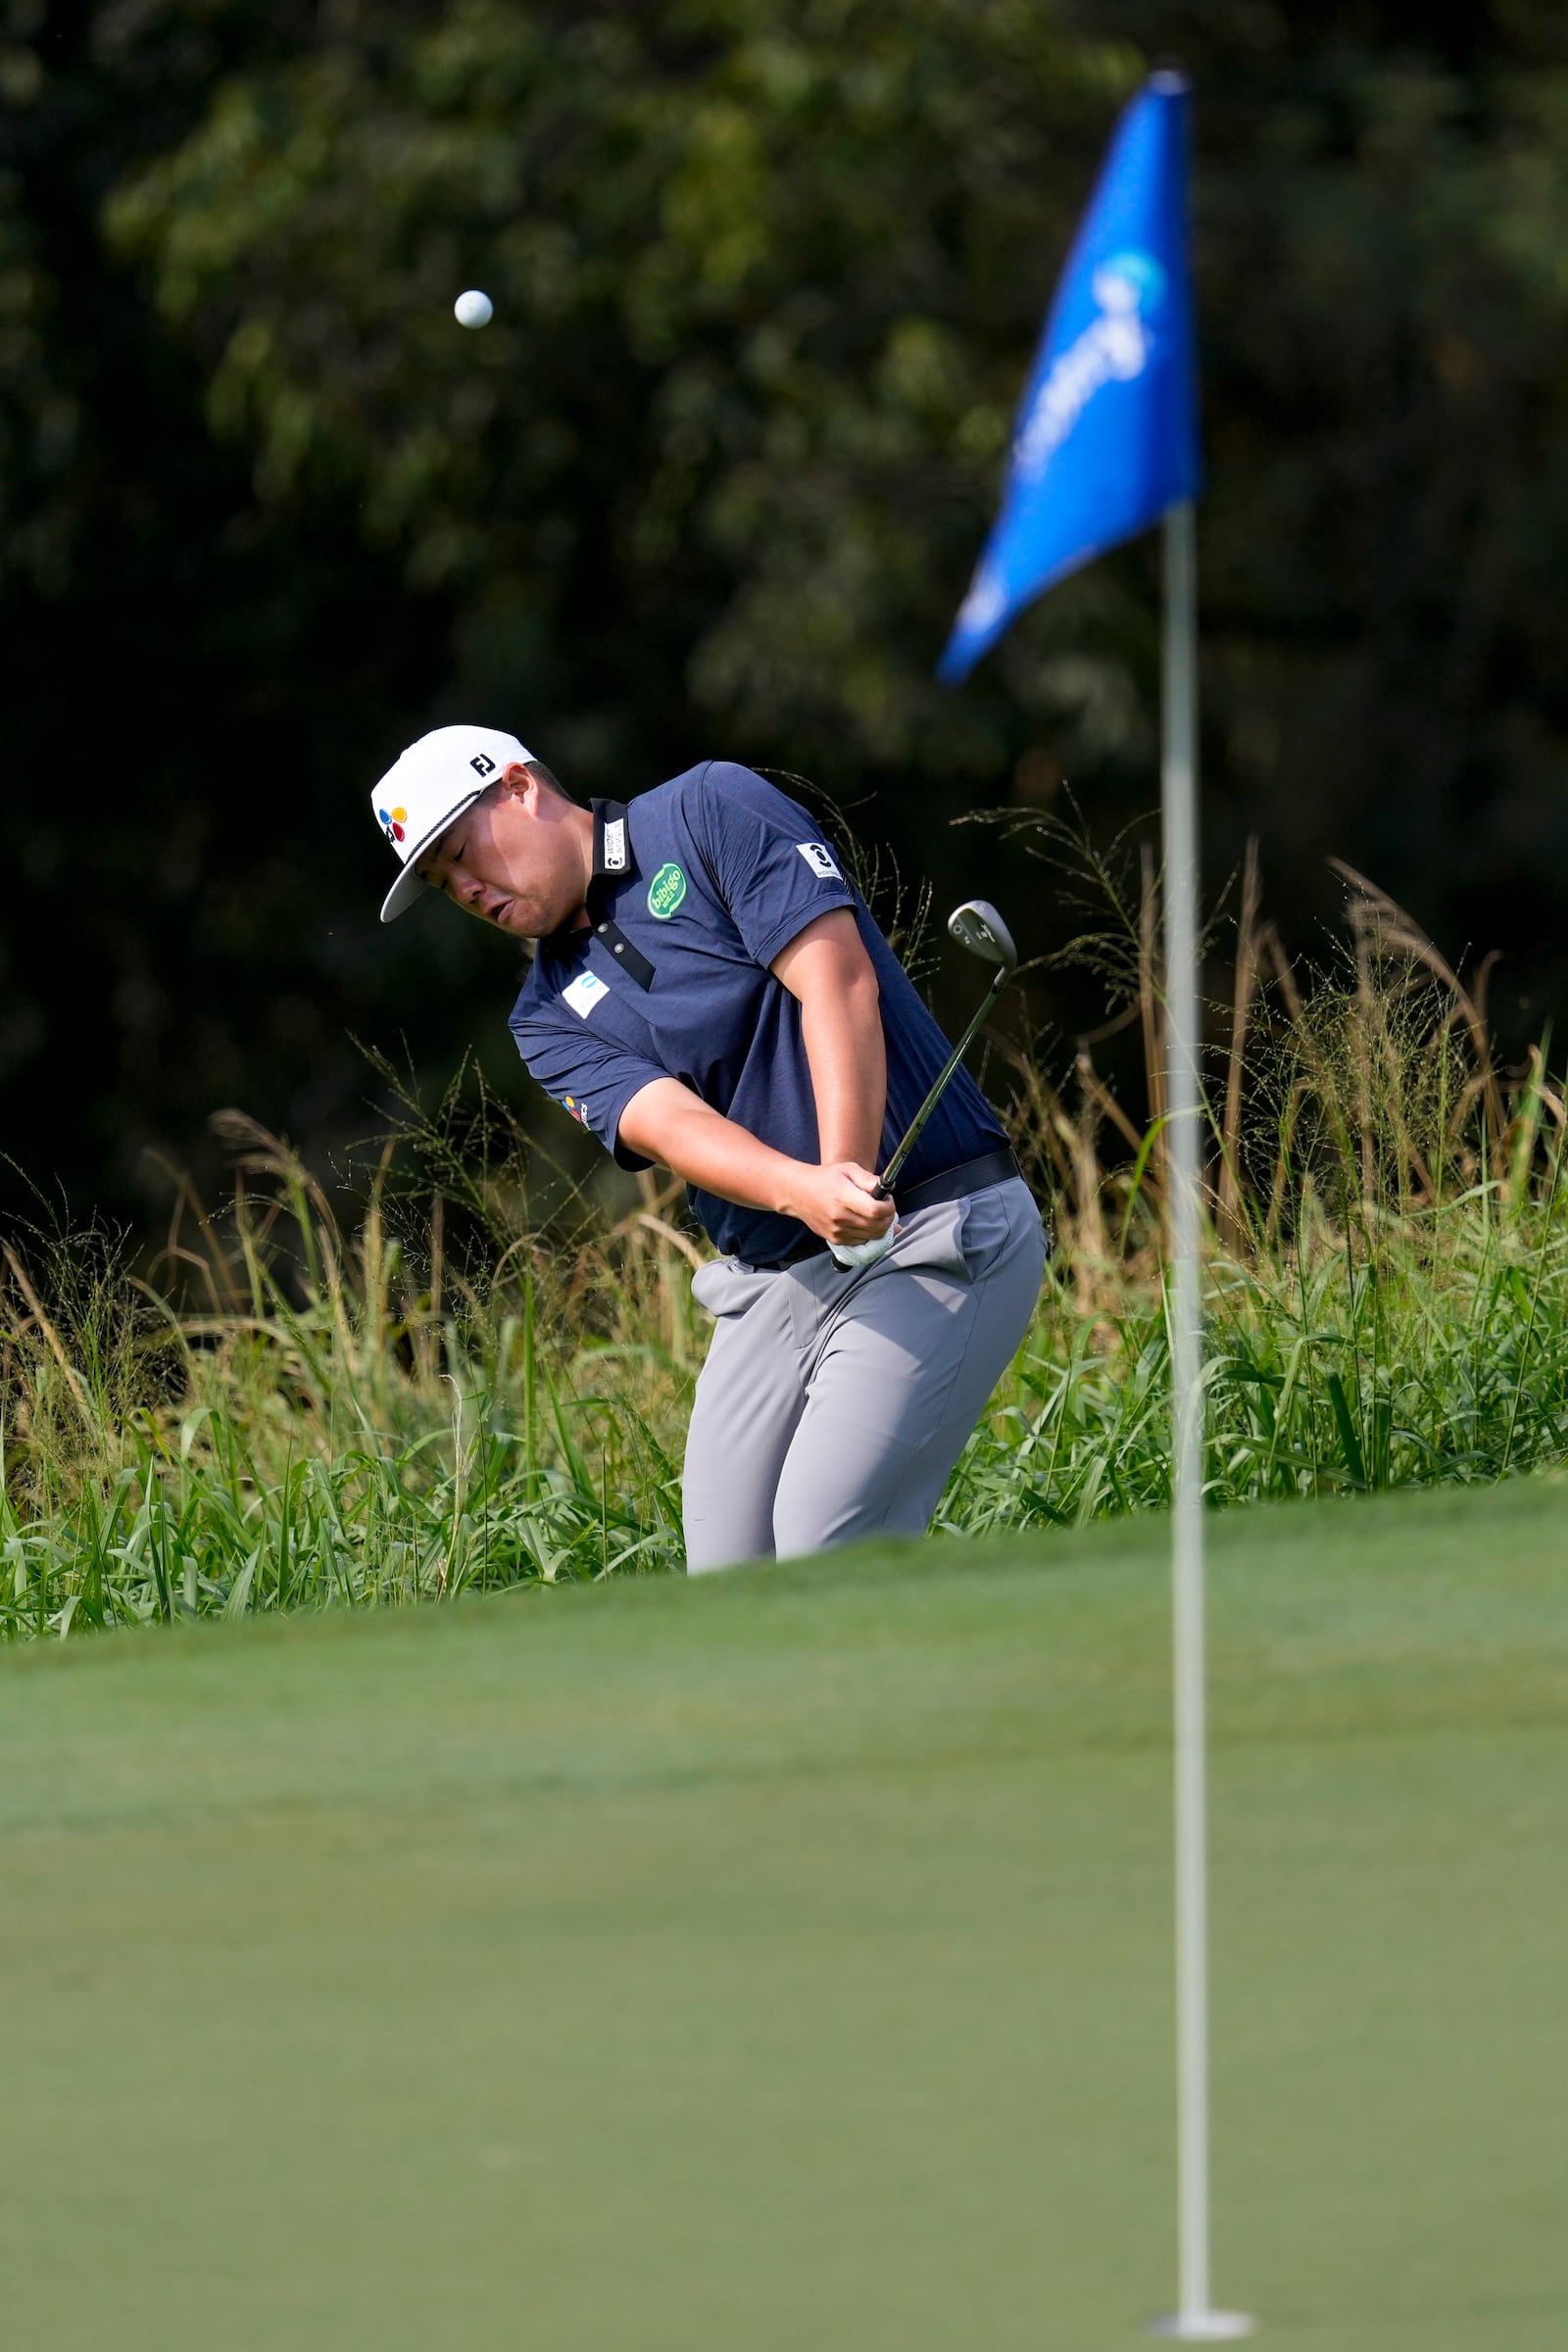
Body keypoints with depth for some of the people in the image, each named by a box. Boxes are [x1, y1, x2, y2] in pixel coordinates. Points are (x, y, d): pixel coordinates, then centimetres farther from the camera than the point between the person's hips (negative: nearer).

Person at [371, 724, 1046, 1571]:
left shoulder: (712, 812, -2)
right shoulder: (551, 1016, 11)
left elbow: (837, 982, -13)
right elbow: (665, 1122, -8)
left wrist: (847, 1179, -25)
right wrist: (804, 1192, -30)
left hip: (937, 1233, -7)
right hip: (771, 1277, 7)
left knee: (825, 1551, -20)